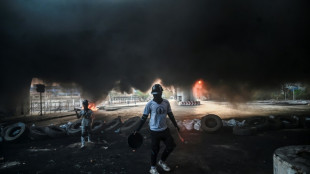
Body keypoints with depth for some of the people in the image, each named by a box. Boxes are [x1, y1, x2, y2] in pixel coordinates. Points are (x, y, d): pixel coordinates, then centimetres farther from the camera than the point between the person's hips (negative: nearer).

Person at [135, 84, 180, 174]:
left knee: (171, 146, 9)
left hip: (165, 129, 5)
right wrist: (138, 130, -6)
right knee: (155, 150, 3)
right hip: (155, 130, -4)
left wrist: (176, 125, 14)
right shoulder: (150, 104, -11)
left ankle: (162, 161, 32)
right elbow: (144, 117, -6)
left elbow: (170, 115, 11)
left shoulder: (166, 102, -2)